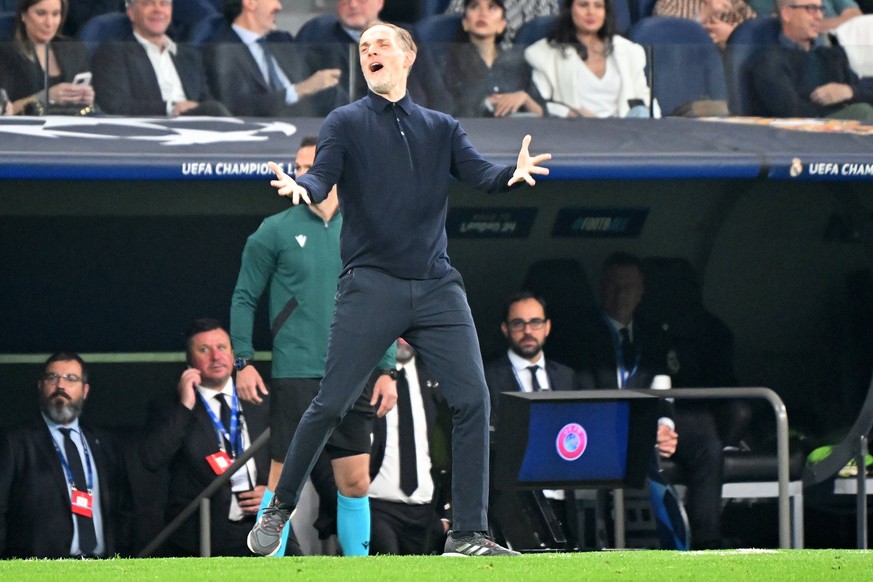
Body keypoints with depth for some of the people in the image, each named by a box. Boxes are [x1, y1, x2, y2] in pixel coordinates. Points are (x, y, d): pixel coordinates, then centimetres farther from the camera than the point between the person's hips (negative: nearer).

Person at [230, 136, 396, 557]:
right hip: (295, 376, -3)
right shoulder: (275, 231, 1)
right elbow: (244, 298, 3)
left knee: (355, 482, 3)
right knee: (284, 479, -6)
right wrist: (243, 363, -5)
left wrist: (386, 369, 7)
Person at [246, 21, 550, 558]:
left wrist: (513, 174, -23)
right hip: (371, 286, -2)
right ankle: (280, 510, 14)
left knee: (472, 399, -9)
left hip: (437, 287, 2)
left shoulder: (442, 128, 15)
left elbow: (481, 175, 0)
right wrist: (301, 188, -31)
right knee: (331, 405, -5)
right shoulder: (346, 123, 8)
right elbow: (323, 177, -7)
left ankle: (468, 534, -5)